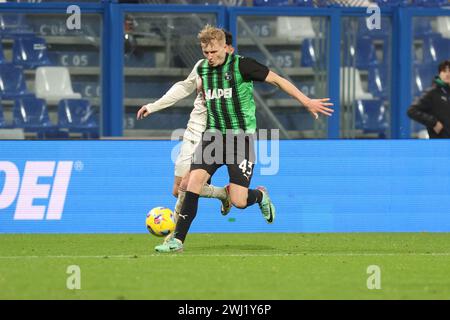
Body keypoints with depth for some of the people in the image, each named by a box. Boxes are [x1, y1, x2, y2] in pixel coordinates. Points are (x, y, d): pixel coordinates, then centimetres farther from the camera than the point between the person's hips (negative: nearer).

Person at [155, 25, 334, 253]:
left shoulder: (241, 65, -10)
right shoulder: (202, 69, 7)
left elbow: (277, 80, -6)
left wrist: (307, 102, -6)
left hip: (241, 138, -4)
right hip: (213, 136, 5)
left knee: (239, 201, -11)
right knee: (194, 180, -17)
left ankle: (260, 196, 27)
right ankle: (178, 240, -12)